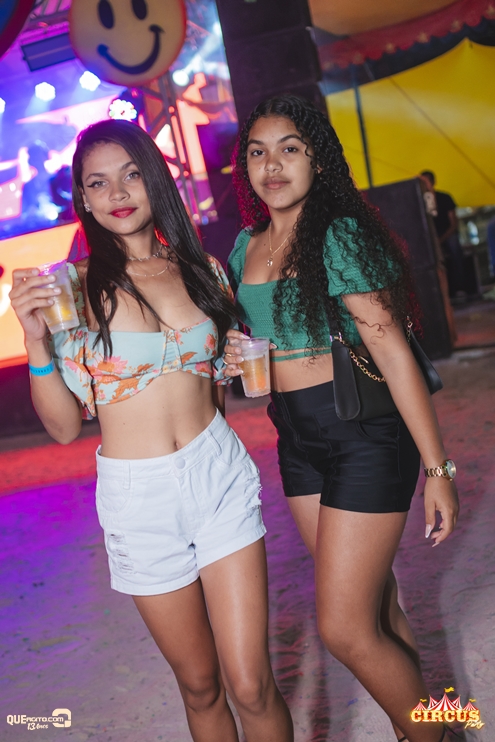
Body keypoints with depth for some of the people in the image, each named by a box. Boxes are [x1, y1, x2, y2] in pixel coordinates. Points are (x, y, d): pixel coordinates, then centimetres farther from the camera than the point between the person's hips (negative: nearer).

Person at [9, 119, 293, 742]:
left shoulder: (201, 269, 5)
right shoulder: (76, 287, -4)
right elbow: (65, 425, -5)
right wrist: (35, 340, -18)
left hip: (219, 475, 2)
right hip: (137, 496, -1)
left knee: (251, 687, 0)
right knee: (201, 686, 13)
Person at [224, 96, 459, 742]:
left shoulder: (339, 234, -13)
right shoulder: (246, 246, 8)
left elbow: (391, 350, -16)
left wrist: (437, 468, -16)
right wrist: (235, 356, -2)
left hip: (365, 439, -7)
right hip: (297, 442, 7)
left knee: (344, 627, -5)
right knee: (374, 606, 16)